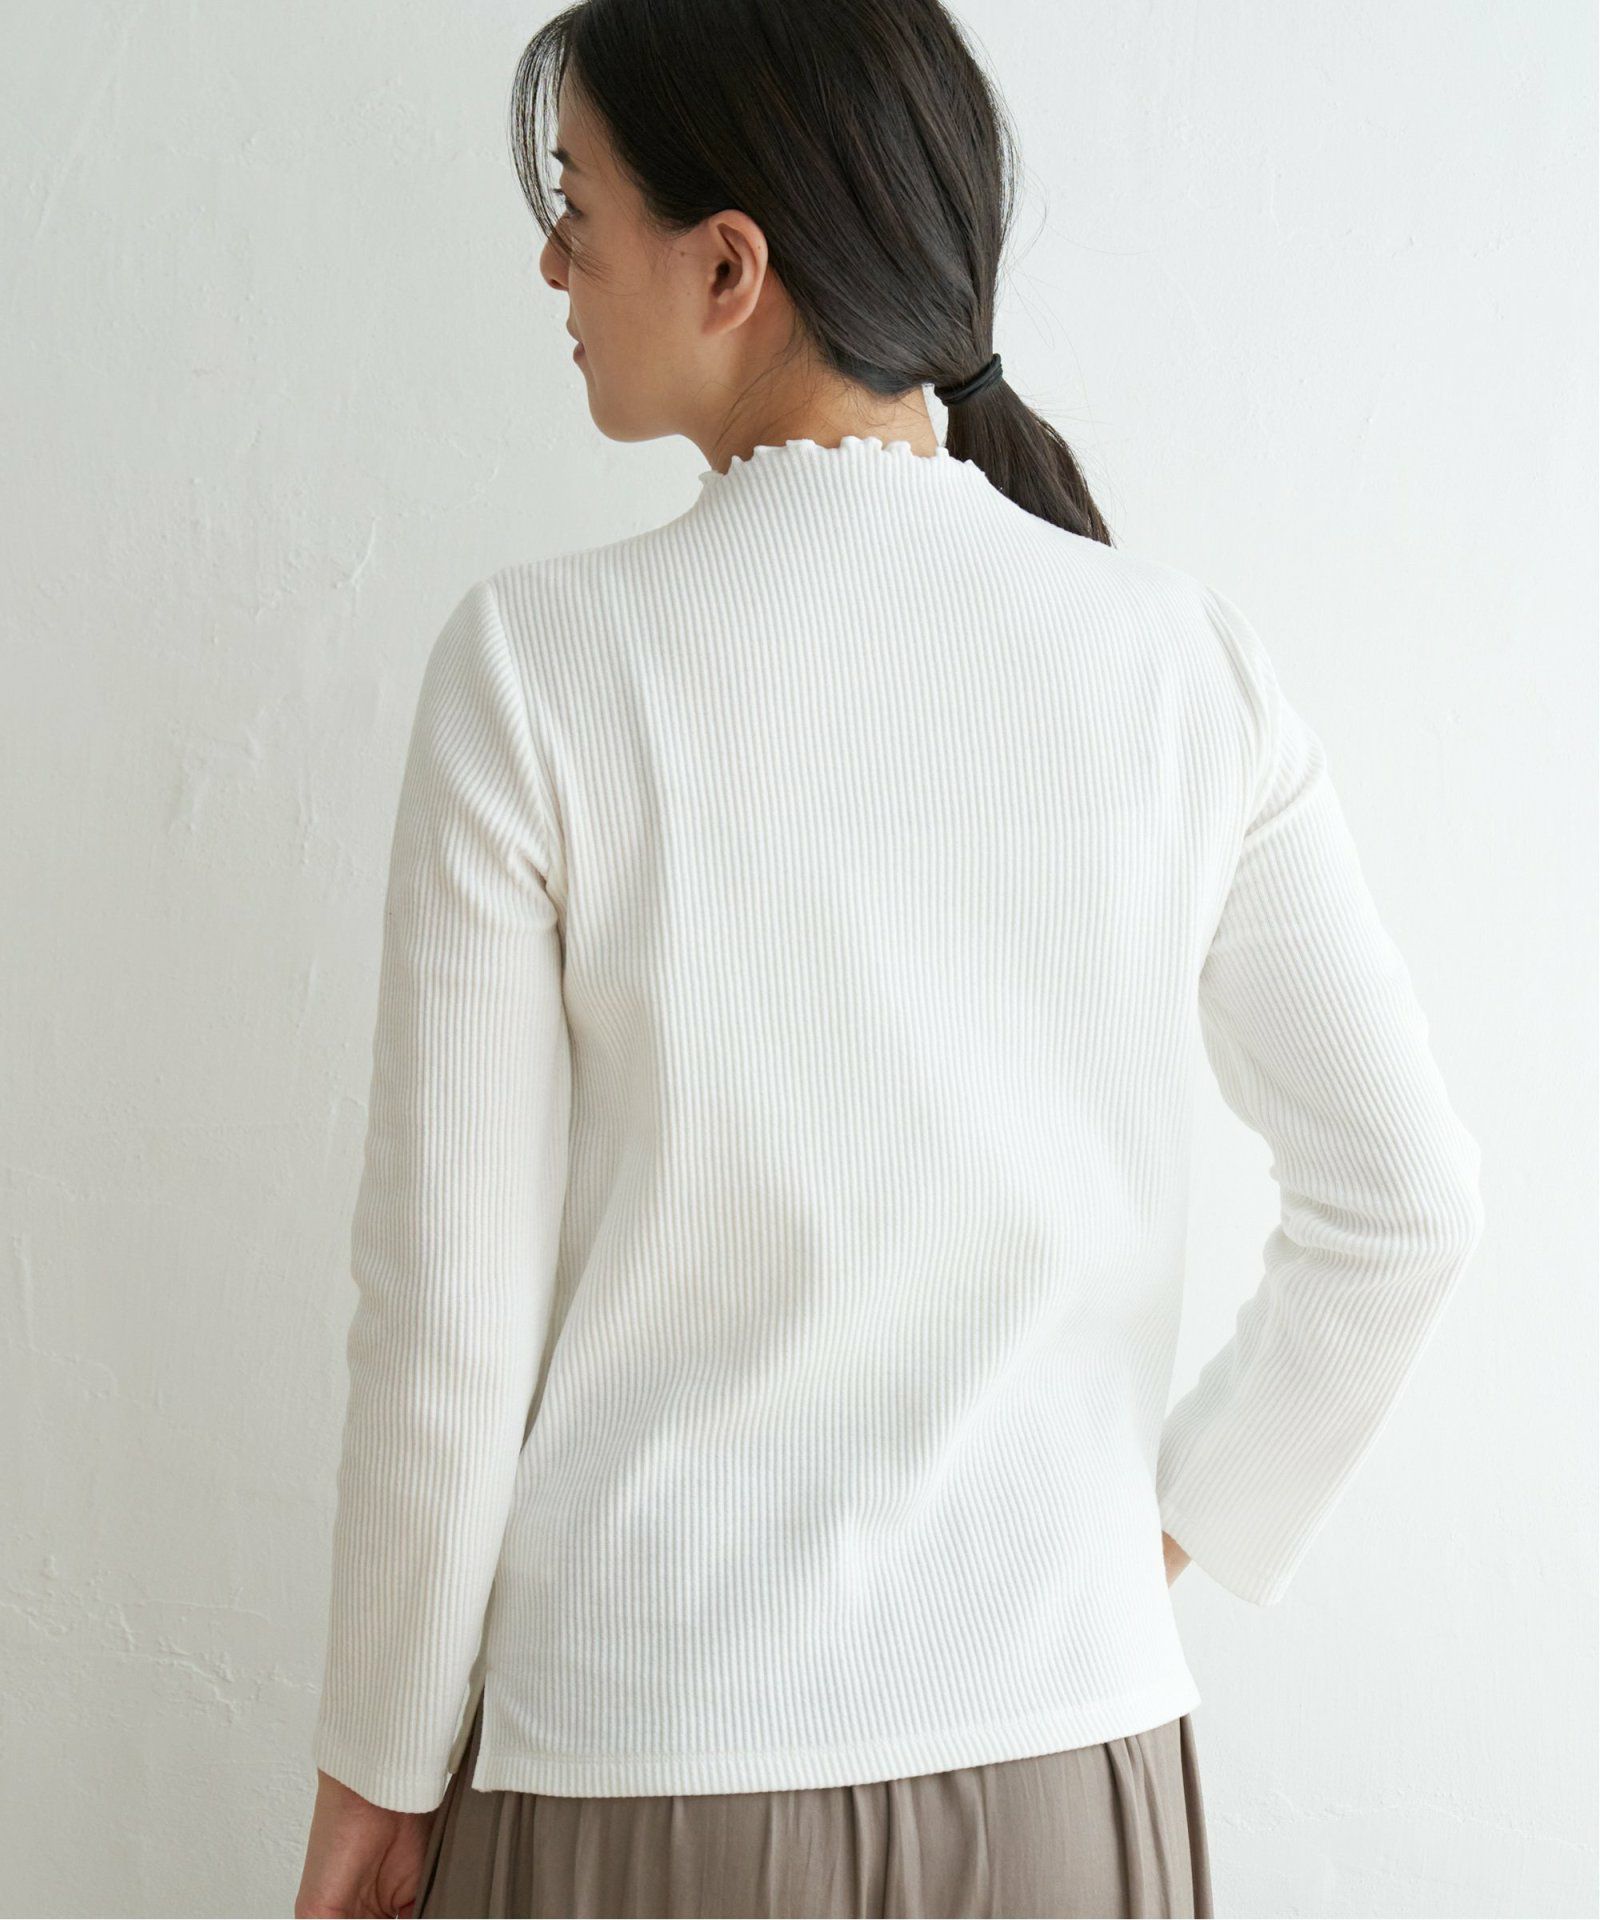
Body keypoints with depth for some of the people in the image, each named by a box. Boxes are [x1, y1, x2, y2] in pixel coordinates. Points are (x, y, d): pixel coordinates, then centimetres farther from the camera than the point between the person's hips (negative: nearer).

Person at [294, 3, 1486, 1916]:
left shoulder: (538, 662, -14)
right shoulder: (1186, 661, -5)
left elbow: (453, 1309, -12)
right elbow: (1405, 1201, -3)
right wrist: (1181, 1521, 10)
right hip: (1066, 1751, 3)